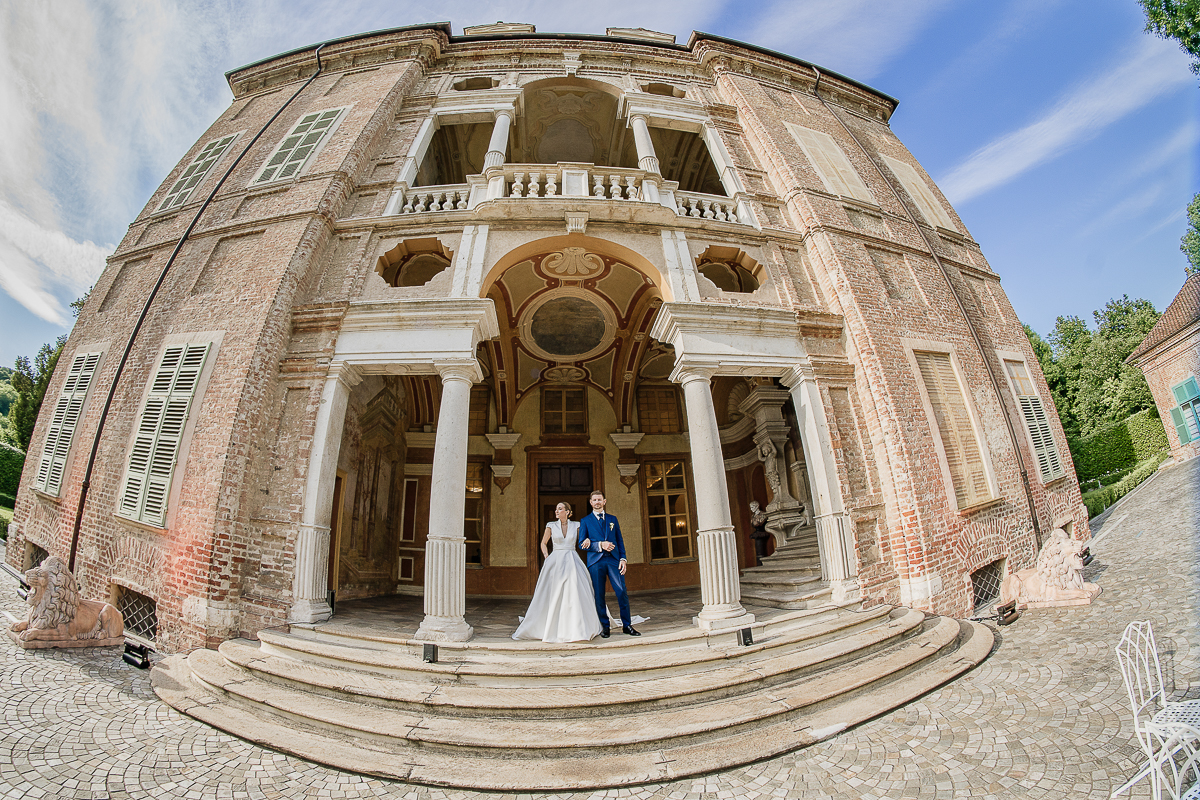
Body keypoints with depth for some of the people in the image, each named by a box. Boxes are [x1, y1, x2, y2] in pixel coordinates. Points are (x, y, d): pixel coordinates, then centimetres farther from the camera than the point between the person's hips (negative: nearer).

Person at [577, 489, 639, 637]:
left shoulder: (612, 519, 17)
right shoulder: (585, 521, 8)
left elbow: (620, 541, 15)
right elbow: (581, 544, 1)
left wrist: (623, 559, 2)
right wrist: (600, 545, -12)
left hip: (613, 560, 2)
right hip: (595, 562, -1)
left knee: (622, 592, -5)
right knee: (599, 596, 1)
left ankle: (627, 625, 9)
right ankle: (605, 626, 17)